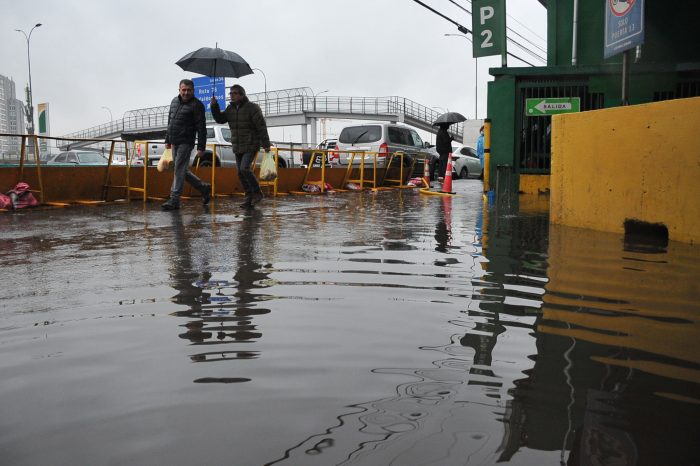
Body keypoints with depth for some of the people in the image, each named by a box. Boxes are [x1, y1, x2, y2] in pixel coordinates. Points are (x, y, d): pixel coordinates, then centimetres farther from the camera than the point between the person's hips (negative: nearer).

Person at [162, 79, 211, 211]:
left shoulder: (196, 105, -8)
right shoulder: (174, 101, 14)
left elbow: (201, 128, -11)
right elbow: (170, 122, 22)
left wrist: (201, 147, -16)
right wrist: (167, 140, 19)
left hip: (186, 142, -8)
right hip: (174, 143, 8)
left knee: (179, 170, -9)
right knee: (182, 170, 12)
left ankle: (174, 200, -7)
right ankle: (204, 188, 26)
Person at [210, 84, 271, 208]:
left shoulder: (252, 107, -11)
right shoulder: (231, 108, 10)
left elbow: (261, 126, -14)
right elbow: (220, 119, 10)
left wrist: (266, 144, -16)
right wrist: (214, 106, -6)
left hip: (251, 145, -7)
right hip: (238, 147, 7)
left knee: (245, 169, -20)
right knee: (241, 173, 4)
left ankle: (257, 192, -3)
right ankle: (249, 198, 11)